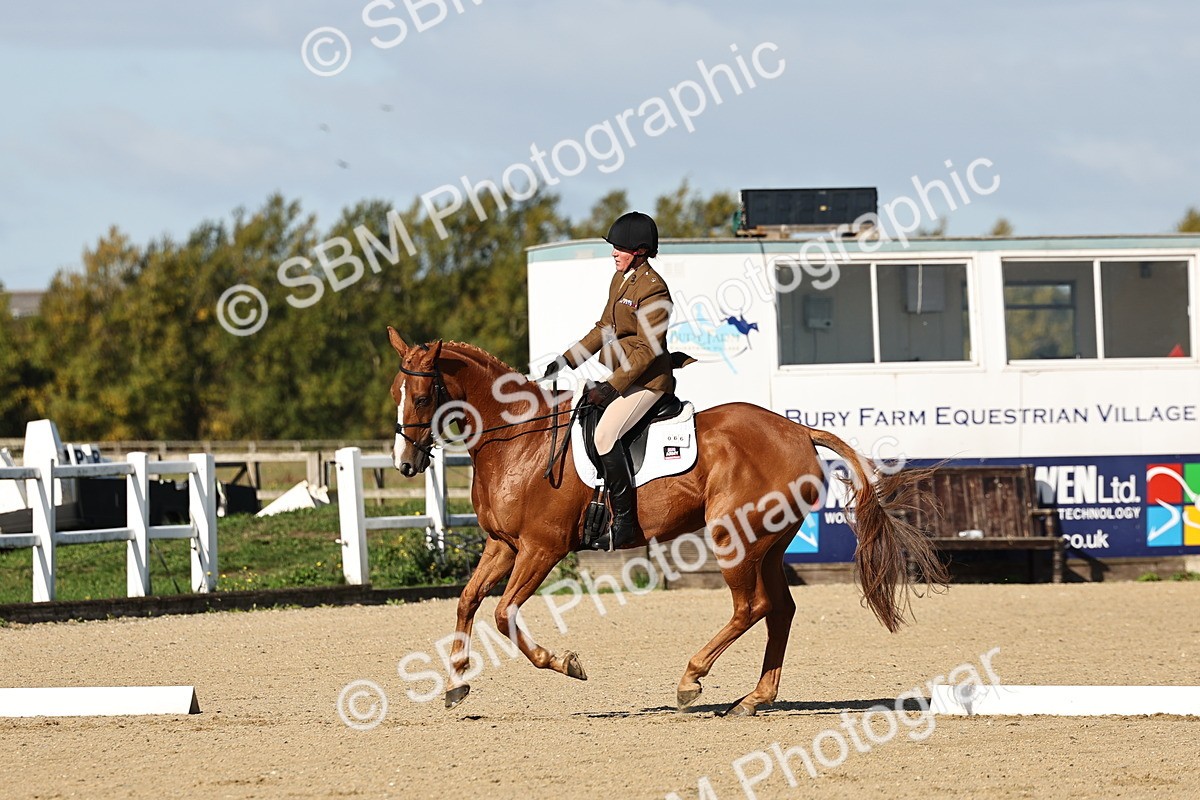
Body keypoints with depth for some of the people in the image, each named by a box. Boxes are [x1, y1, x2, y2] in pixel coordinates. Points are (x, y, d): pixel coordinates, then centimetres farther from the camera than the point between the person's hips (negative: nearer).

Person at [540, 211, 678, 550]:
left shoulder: (653, 289, -18)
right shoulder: (620, 279, 12)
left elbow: (646, 349, -21)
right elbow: (604, 329, 21)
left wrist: (611, 386, -24)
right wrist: (565, 361, 16)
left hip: (647, 379, -11)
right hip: (619, 373, 11)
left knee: (605, 436, -26)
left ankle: (624, 521, -21)